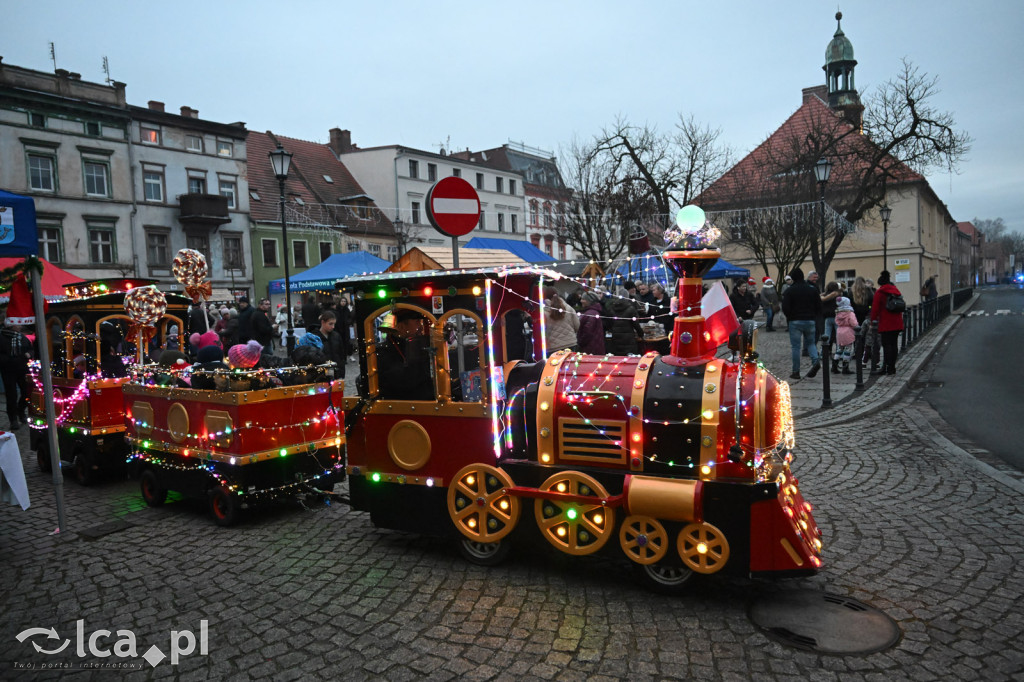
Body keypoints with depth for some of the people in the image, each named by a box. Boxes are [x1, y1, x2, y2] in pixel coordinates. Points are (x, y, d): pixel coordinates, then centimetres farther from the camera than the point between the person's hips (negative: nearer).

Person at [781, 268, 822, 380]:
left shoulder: (789, 291, -8)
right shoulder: (812, 289, 5)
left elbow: (785, 308, -13)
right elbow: (819, 306, 5)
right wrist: (813, 316, 17)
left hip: (795, 321, -3)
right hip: (810, 321, 4)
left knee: (795, 346, 2)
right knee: (810, 343, 18)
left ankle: (796, 372, 3)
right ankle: (816, 361, -8)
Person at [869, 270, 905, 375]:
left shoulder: (880, 292, -7)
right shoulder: (896, 291, 13)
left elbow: (875, 308, -10)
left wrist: (873, 321, -2)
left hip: (886, 324, -6)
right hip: (897, 323, 7)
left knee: (886, 345, -6)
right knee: (894, 344, 9)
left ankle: (887, 368, -8)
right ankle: (892, 367, 13)